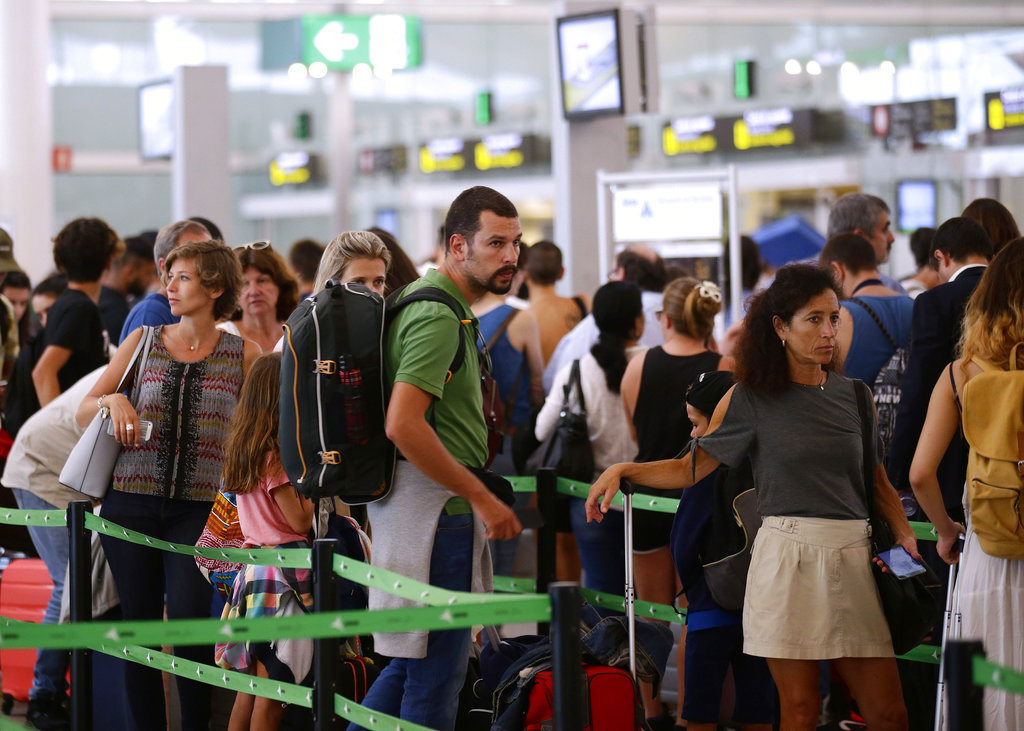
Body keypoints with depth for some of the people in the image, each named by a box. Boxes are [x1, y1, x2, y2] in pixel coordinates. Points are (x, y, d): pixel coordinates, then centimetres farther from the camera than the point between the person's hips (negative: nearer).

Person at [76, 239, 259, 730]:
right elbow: (83, 413, 12)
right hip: (132, 501, 2)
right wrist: (112, 399, -9)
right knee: (139, 624, 3)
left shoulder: (244, 354, 4)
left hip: (198, 508, -2)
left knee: (188, 621, -14)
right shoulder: (144, 342, 9)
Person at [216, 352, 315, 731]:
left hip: (253, 569, 9)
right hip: (282, 572, -9)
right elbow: (300, 521, -14)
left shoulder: (243, 449, 12)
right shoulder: (274, 454, -14)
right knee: (274, 688, -4)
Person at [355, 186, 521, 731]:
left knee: (416, 658, 17)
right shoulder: (439, 316, -17)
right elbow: (402, 424, -27)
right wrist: (482, 498, -21)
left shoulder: (420, 301, 15)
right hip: (437, 503, -10)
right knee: (436, 669, -3)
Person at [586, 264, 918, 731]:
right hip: (788, 557, -3)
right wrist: (622, 471, -8)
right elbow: (690, 468, 5)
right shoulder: (751, 399, 3)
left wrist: (905, 535, 5)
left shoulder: (853, 394, 13)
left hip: (852, 556, 4)